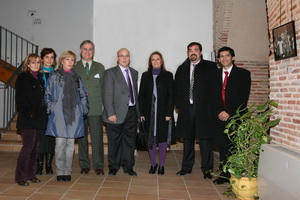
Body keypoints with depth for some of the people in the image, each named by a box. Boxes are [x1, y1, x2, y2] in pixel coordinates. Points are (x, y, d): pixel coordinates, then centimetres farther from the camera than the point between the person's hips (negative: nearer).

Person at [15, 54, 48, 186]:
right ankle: (20, 176, 5)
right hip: (27, 119, -5)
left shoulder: (41, 78, 15)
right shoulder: (23, 78, 0)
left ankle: (31, 174, 20)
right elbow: (20, 99, -5)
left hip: (40, 118, 6)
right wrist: (27, 113, -13)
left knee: (35, 147, 10)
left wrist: (44, 113, 6)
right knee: (28, 146, -7)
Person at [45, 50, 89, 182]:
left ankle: (67, 171, 15)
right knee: (60, 143, -2)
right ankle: (60, 172, 9)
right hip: (58, 115, -2)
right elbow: (47, 95, 5)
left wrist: (83, 108, 5)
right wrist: (51, 108, -5)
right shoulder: (54, 77, 4)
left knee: (70, 144, 6)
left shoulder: (77, 78, 13)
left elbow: (83, 95, 16)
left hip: (74, 115, 3)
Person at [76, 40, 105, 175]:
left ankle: (98, 166, 10)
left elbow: (103, 87, 12)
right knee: (82, 138, 7)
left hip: (96, 109, 0)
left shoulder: (100, 67, 12)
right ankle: (84, 165, 20)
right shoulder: (74, 67, 8)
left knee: (97, 138, -1)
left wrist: (104, 104, 5)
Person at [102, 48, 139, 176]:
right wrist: (110, 113, -15)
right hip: (117, 113, -4)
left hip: (132, 112, 5)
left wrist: (138, 110, 8)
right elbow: (107, 95, -9)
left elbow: (135, 92, 14)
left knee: (130, 140, 11)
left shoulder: (134, 73, 14)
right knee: (114, 141, 6)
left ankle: (128, 166, 23)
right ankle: (113, 166, 22)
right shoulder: (110, 73, -3)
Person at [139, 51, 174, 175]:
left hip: (163, 112, -1)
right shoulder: (145, 76, 9)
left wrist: (169, 113, -9)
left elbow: (171, 95, -1)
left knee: (162, 138, 3)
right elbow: (141, 95, 6)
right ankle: (153, 164, 18)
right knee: (151, 138, 6)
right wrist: (141, 113, -2)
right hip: (149, 112, 2)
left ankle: (161, 165, 15)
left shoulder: (168, 76, 3)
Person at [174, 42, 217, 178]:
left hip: (204, 109, -3)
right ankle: (187, 167, 22)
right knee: (187, 139, 11)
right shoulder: (182, 69, 14)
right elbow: (177, 89, 15)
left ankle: (207, 169, 11)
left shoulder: (210, 66, 4)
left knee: (205, 139, 0)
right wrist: (178, 104, 3)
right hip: (186, 109, 3)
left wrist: (211, 105, -8)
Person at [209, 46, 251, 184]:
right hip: (219, 116, 3)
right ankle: (224, 175, 13)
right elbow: (212, 97, 9)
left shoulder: (243, 74, 4)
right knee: (223, 147, 5)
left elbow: (243, 97, -5)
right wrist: (219, 112, -6)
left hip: (236, 116, -3)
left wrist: (229, 112, -12)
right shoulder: (214, 75, 15)